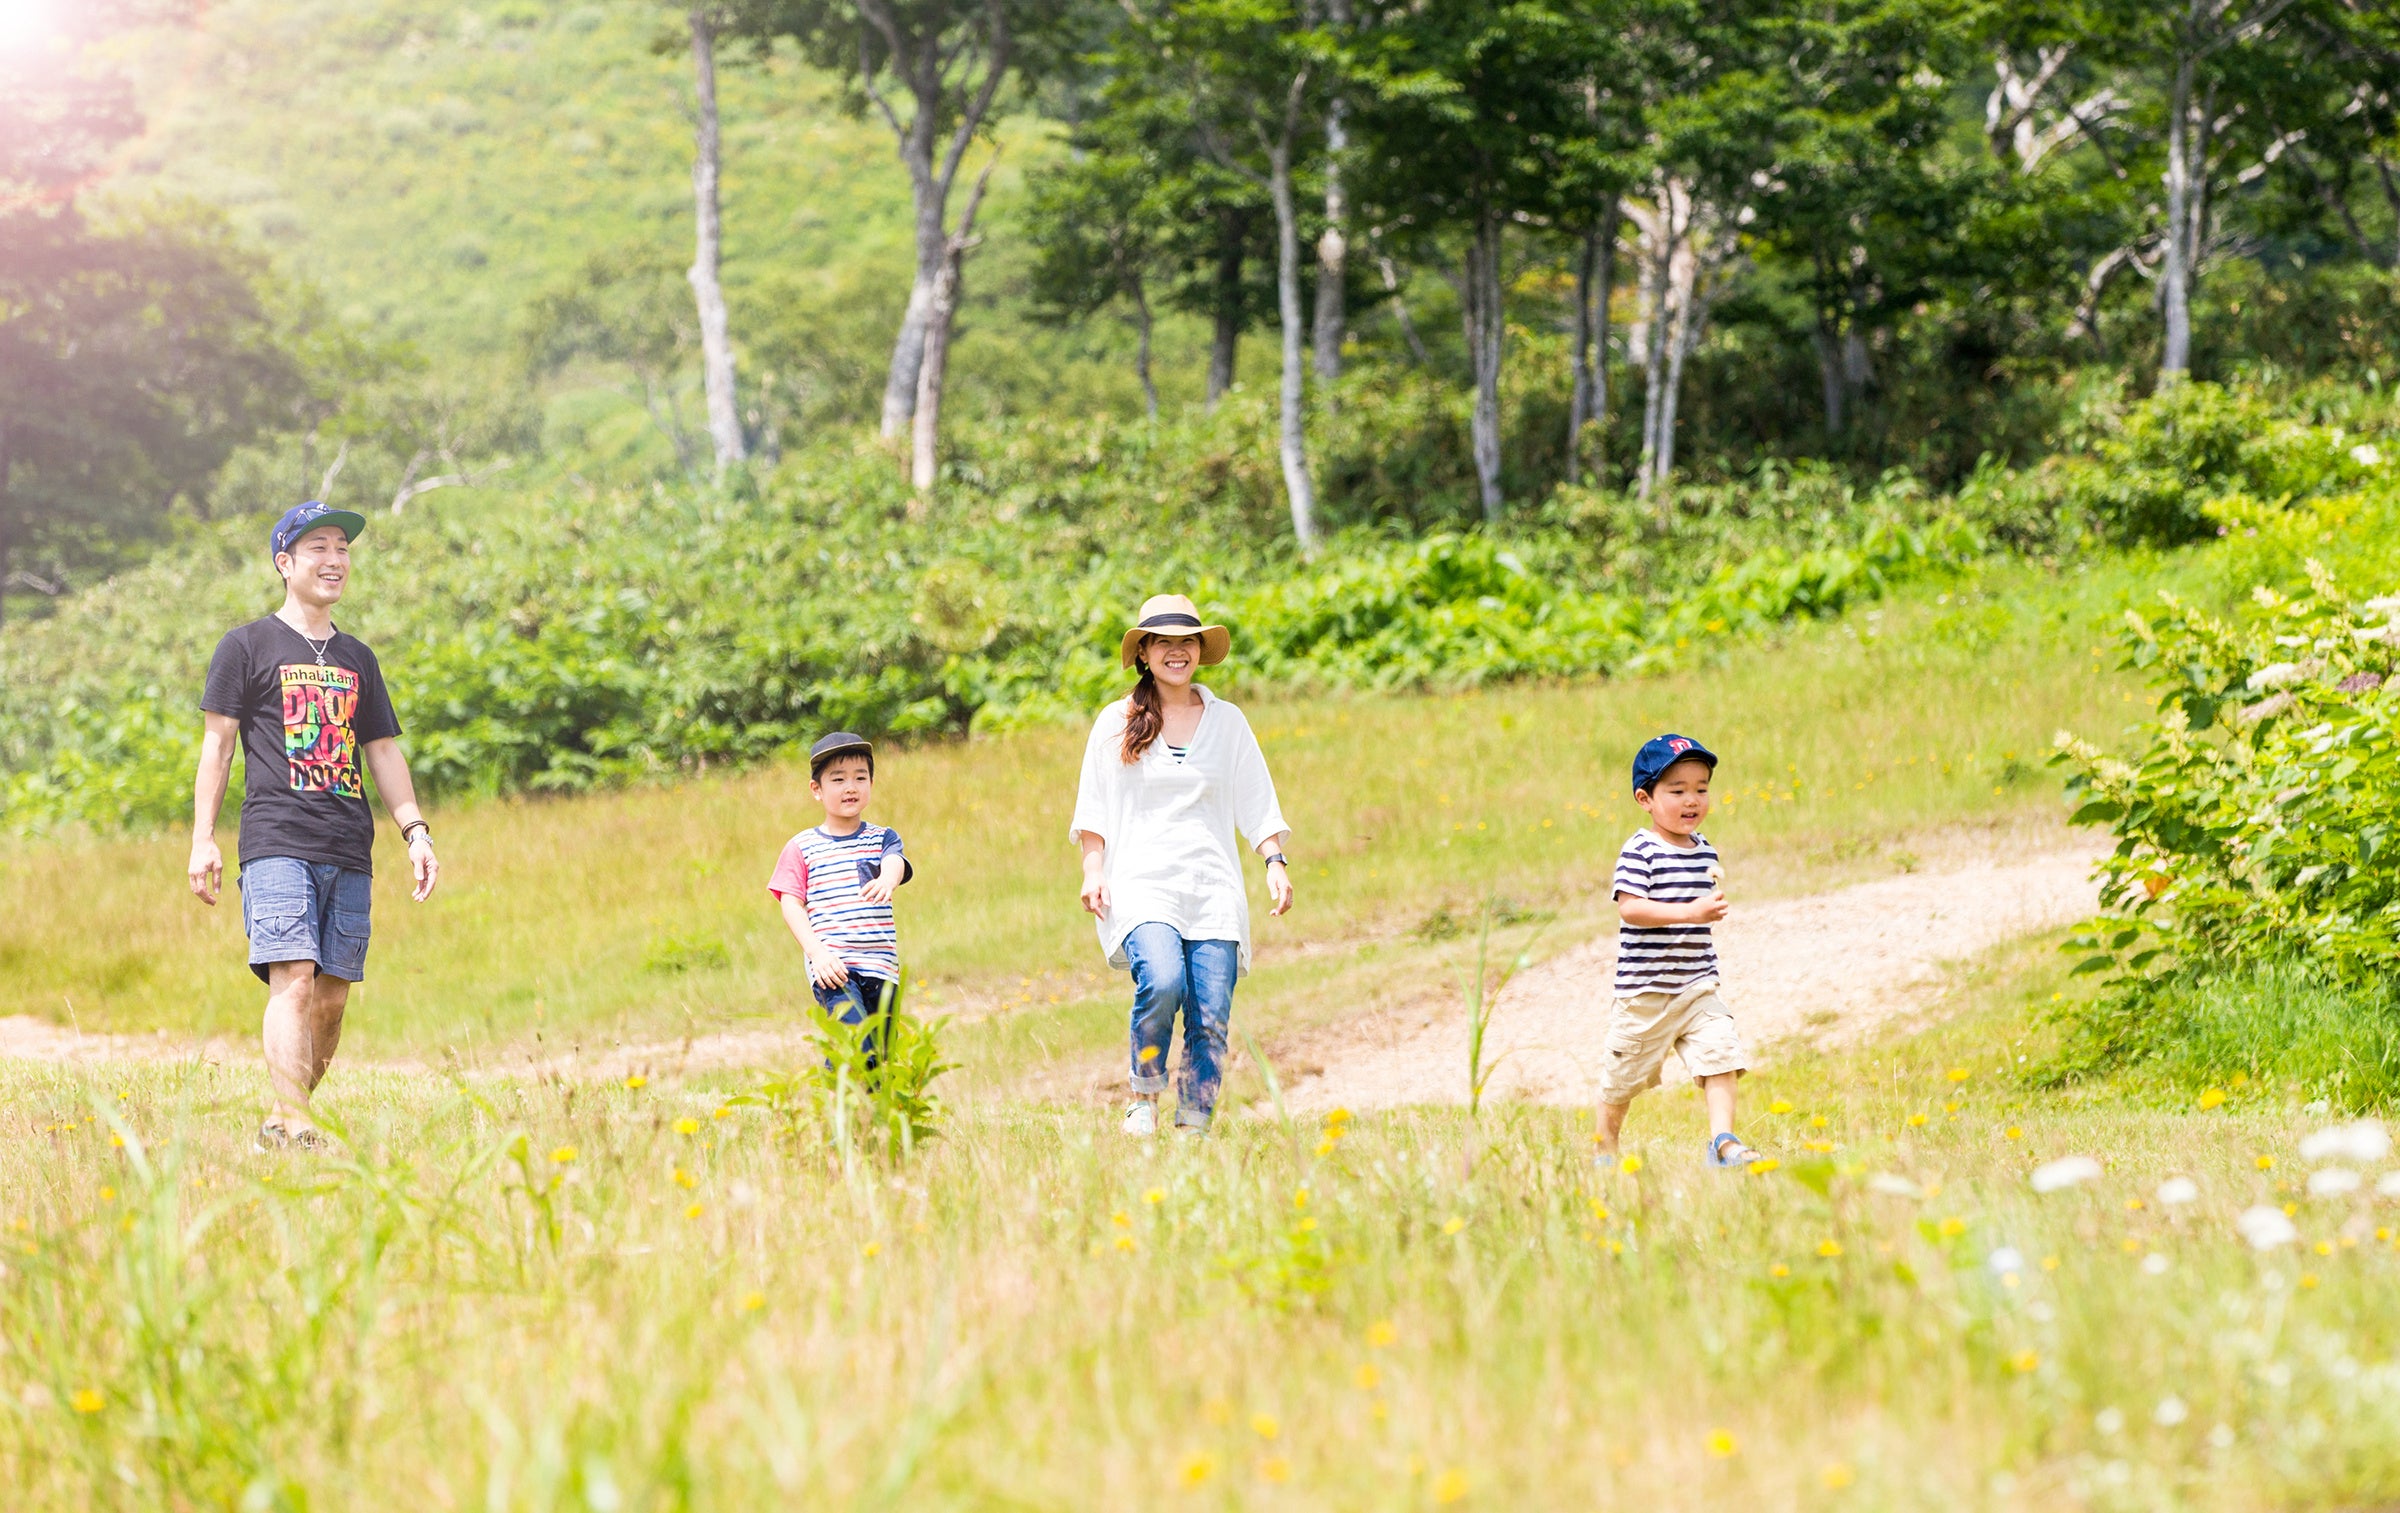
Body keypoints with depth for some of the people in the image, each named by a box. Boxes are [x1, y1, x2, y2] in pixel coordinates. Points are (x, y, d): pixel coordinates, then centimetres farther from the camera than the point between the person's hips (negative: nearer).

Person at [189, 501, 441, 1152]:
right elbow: (218, 743, 5)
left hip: (349, 854, 5)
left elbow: (383, 752, 22)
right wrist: (203, 840, -2)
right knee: (293, 981, -18)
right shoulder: (248, 645, 7)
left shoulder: (357, 658, 21)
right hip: (278, 846, -5)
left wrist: (415, 830, 10)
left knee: (332, 995, 0)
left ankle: (281, 1122, 9)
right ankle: (292, 1125, -25)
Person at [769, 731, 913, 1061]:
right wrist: (816, 952, -15)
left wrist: (887, 880, -36)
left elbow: (895, 862, -11)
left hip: (880, 968, 3)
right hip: (831, 969, -3)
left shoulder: (882, 838, 11)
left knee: (880, 1061, 6)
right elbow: (791, 905, 1)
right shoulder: (801, 848, 6)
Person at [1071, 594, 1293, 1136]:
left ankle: (1194, 1127, 0)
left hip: (1213, 888, 2)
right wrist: (1093, 871, -1)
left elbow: (1257, 804, 16)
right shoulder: (1116, 722, 10)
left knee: (1212, 1015, -9)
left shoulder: (1227, 721, 15)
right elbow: (1093, 811, 11)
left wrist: (1276, 862, 3)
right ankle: (1144, 1099, -8)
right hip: (1142, 882, -2)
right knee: (1162, 981, -28)